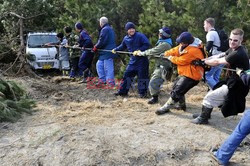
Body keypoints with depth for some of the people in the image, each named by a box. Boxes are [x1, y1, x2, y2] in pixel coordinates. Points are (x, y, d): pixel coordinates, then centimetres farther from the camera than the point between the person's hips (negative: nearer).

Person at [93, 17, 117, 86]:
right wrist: (97, 46, 15)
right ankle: (102, 80, 20)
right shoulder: (110, 29, 19)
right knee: (99, 65, 17)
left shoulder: (105, 29, -13)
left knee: (108, 68, -7)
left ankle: (110, 82, -3)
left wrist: (96, 47, -4)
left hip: (107, 52, -11)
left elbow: (102, 41, -20)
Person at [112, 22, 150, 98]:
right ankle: (123, 91, 16)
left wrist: (140, 50, -26)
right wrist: (115, 49, 16)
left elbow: (147, 44, -19)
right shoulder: (126, 38, 8)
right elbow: (122, 46, 25)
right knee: (127, 74, 7)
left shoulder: (140, 36, -12)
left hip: (142, 60, -6)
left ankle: (143, 92, 10)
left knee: (142, 75, -1)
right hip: (133, 60, 6)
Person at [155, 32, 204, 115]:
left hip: (191, 75, -11)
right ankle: (182, 105, 36)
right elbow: (175, 50, 7)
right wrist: (166, 54, -6)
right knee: (176, 87, 21)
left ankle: (166, 108, -4)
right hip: (185, 73, 11)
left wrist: (170, 58, -6)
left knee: (176, 92, -13)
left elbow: (181, 61, -21)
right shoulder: (185, 45, 3)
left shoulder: (192, 50, -26)